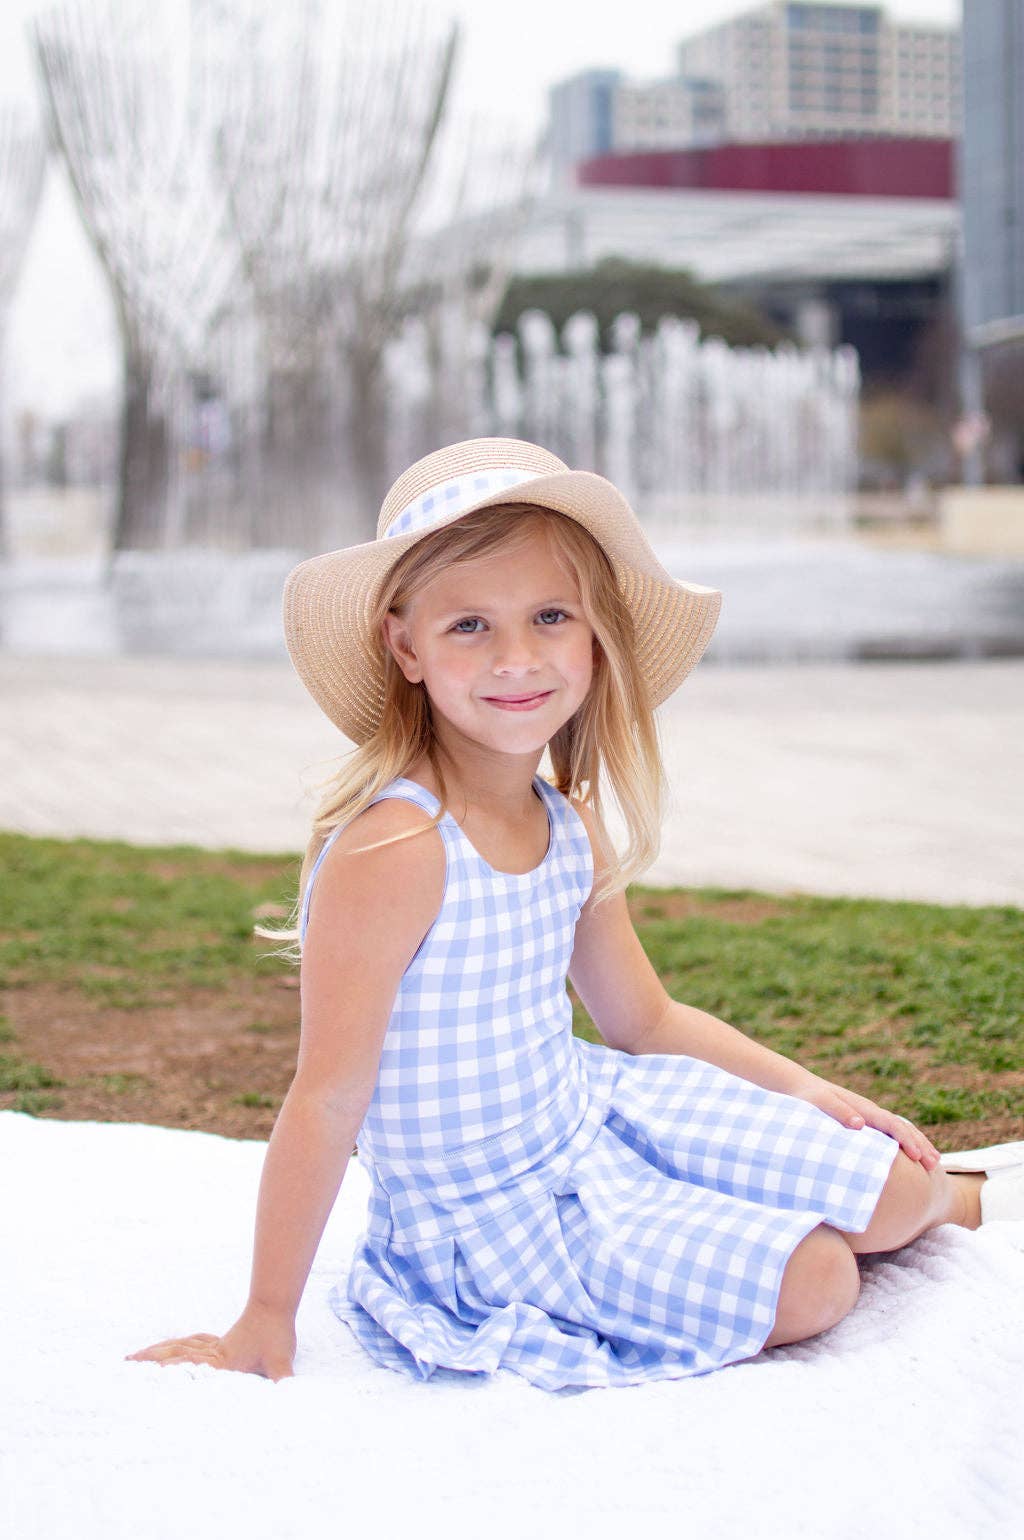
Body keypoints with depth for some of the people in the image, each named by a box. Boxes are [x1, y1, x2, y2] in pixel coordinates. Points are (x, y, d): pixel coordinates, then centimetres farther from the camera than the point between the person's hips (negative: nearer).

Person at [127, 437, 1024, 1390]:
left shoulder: (571, 826, -3)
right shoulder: (393, 848, -28)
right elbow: (328, 1102, -25)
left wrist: (803, 1089, 10)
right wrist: (265, 1325, -20)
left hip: (596, 1108, 7)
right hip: (499, 1215, -7)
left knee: (890, 1193, 5)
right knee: (812, 1282, -13)